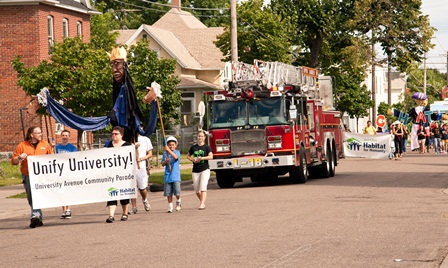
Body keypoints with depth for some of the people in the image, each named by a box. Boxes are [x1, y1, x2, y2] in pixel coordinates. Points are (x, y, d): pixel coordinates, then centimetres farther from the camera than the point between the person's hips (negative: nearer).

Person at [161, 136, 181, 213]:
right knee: (168, 193, 3)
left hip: (176, 175, -3)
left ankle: (178, 202, 18)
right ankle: (170, 207, 13)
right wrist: (166, 161, -12)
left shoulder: (177, 152, 1)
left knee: (177, 192, -10)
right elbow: (162, 164, 8)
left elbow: (175, 157, -22)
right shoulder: (165, 154, 8)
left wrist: (169, 150, -30)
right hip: (168, 176, 3)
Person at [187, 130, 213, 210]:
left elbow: (211, 156, -11)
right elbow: (188, 155, 19)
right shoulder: (193, 147, 8)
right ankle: (202, 201, 29)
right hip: (195, 170, 4)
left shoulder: (206, 147, -1)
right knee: (197, 190, 7)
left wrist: (202, 158, -22)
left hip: (205, 169, -4)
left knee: (203, 188, -15)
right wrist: (193, 160, 0)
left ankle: (202, 204, -19)